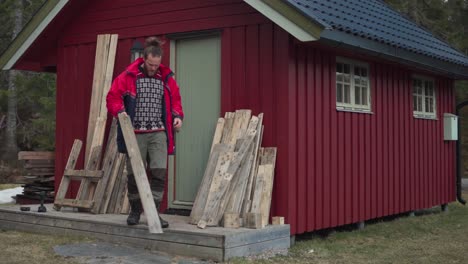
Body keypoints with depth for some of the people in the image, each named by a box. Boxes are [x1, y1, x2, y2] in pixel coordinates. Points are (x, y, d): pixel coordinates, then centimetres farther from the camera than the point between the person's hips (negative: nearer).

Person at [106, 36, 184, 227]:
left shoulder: (166, 78, 8)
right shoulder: (128, 77, 0)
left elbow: (175, 100, 17)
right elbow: (113, 97, 1)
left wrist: (177, 116, 0)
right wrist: (120, 111, -17)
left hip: (158, 133, 2)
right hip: (135, 133, -2)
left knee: (159, 172, -8)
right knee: (134, 173, 5)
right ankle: (135, 211, 23)